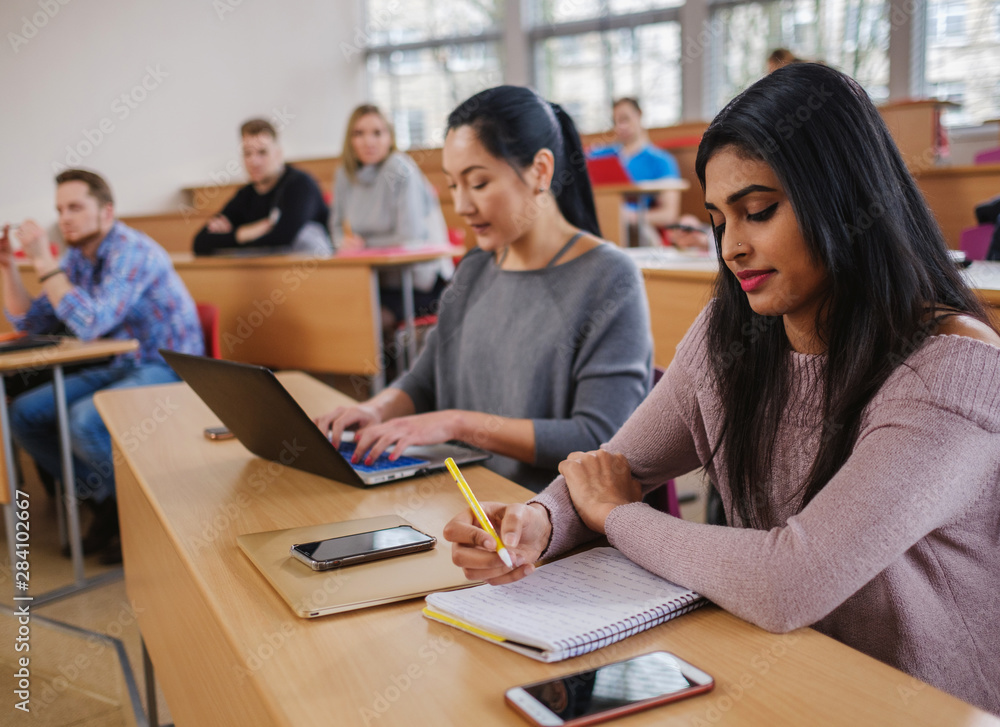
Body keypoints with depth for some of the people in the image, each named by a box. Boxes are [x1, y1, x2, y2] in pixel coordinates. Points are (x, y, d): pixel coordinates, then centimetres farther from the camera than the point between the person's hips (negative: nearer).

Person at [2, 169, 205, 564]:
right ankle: (105, 501, 7)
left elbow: (91, 324, -29)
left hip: (168, 369, -9)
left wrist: (44, 262, -26)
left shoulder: (131, 251, -18)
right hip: (123, 368, 9)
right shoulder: (77, 258, 8)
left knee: (84, 421, -31)